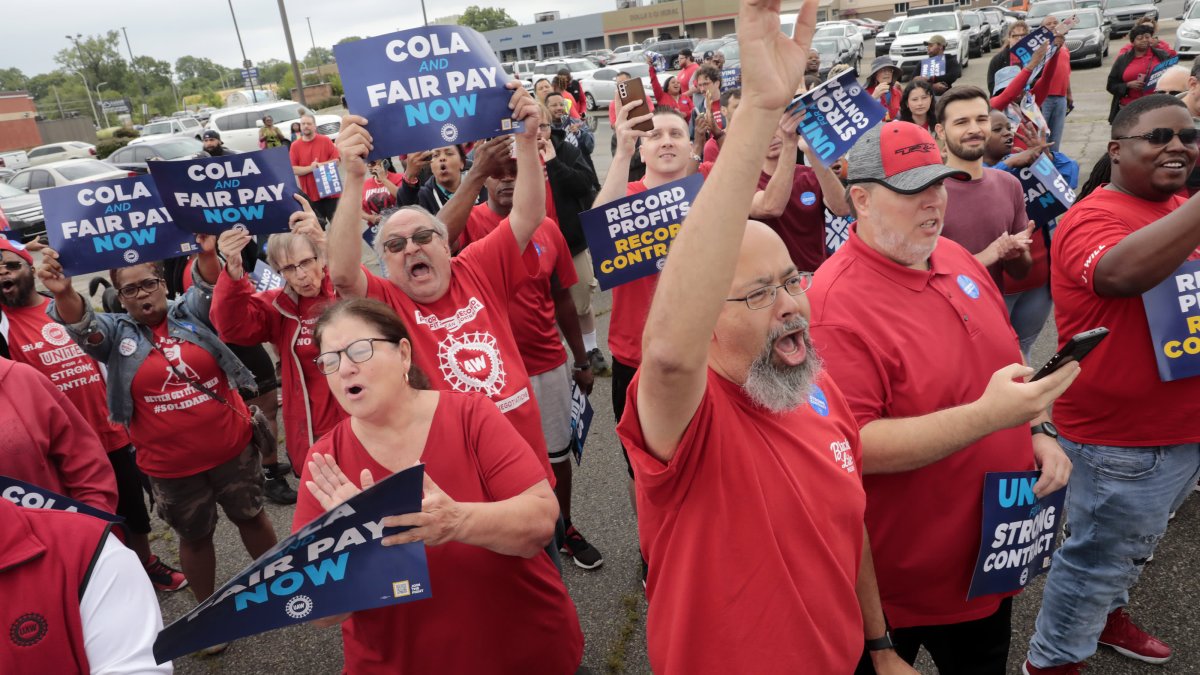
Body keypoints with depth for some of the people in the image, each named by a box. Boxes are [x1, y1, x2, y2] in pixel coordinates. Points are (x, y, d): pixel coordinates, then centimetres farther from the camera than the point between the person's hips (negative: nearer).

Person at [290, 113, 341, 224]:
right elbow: (293, 169, -4)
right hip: (310, 193, 1)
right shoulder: (295, 145, 1)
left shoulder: (325, 140, 0)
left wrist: (320, 165, -15)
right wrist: (310, 168, -16)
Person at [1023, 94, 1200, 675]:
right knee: (1098, 556, 7)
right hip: (1123, 437, -8)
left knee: (1133, 543, 27)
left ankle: (1107, 614, 50)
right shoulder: (1092, 219, -20)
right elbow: (1124, 272, -43)